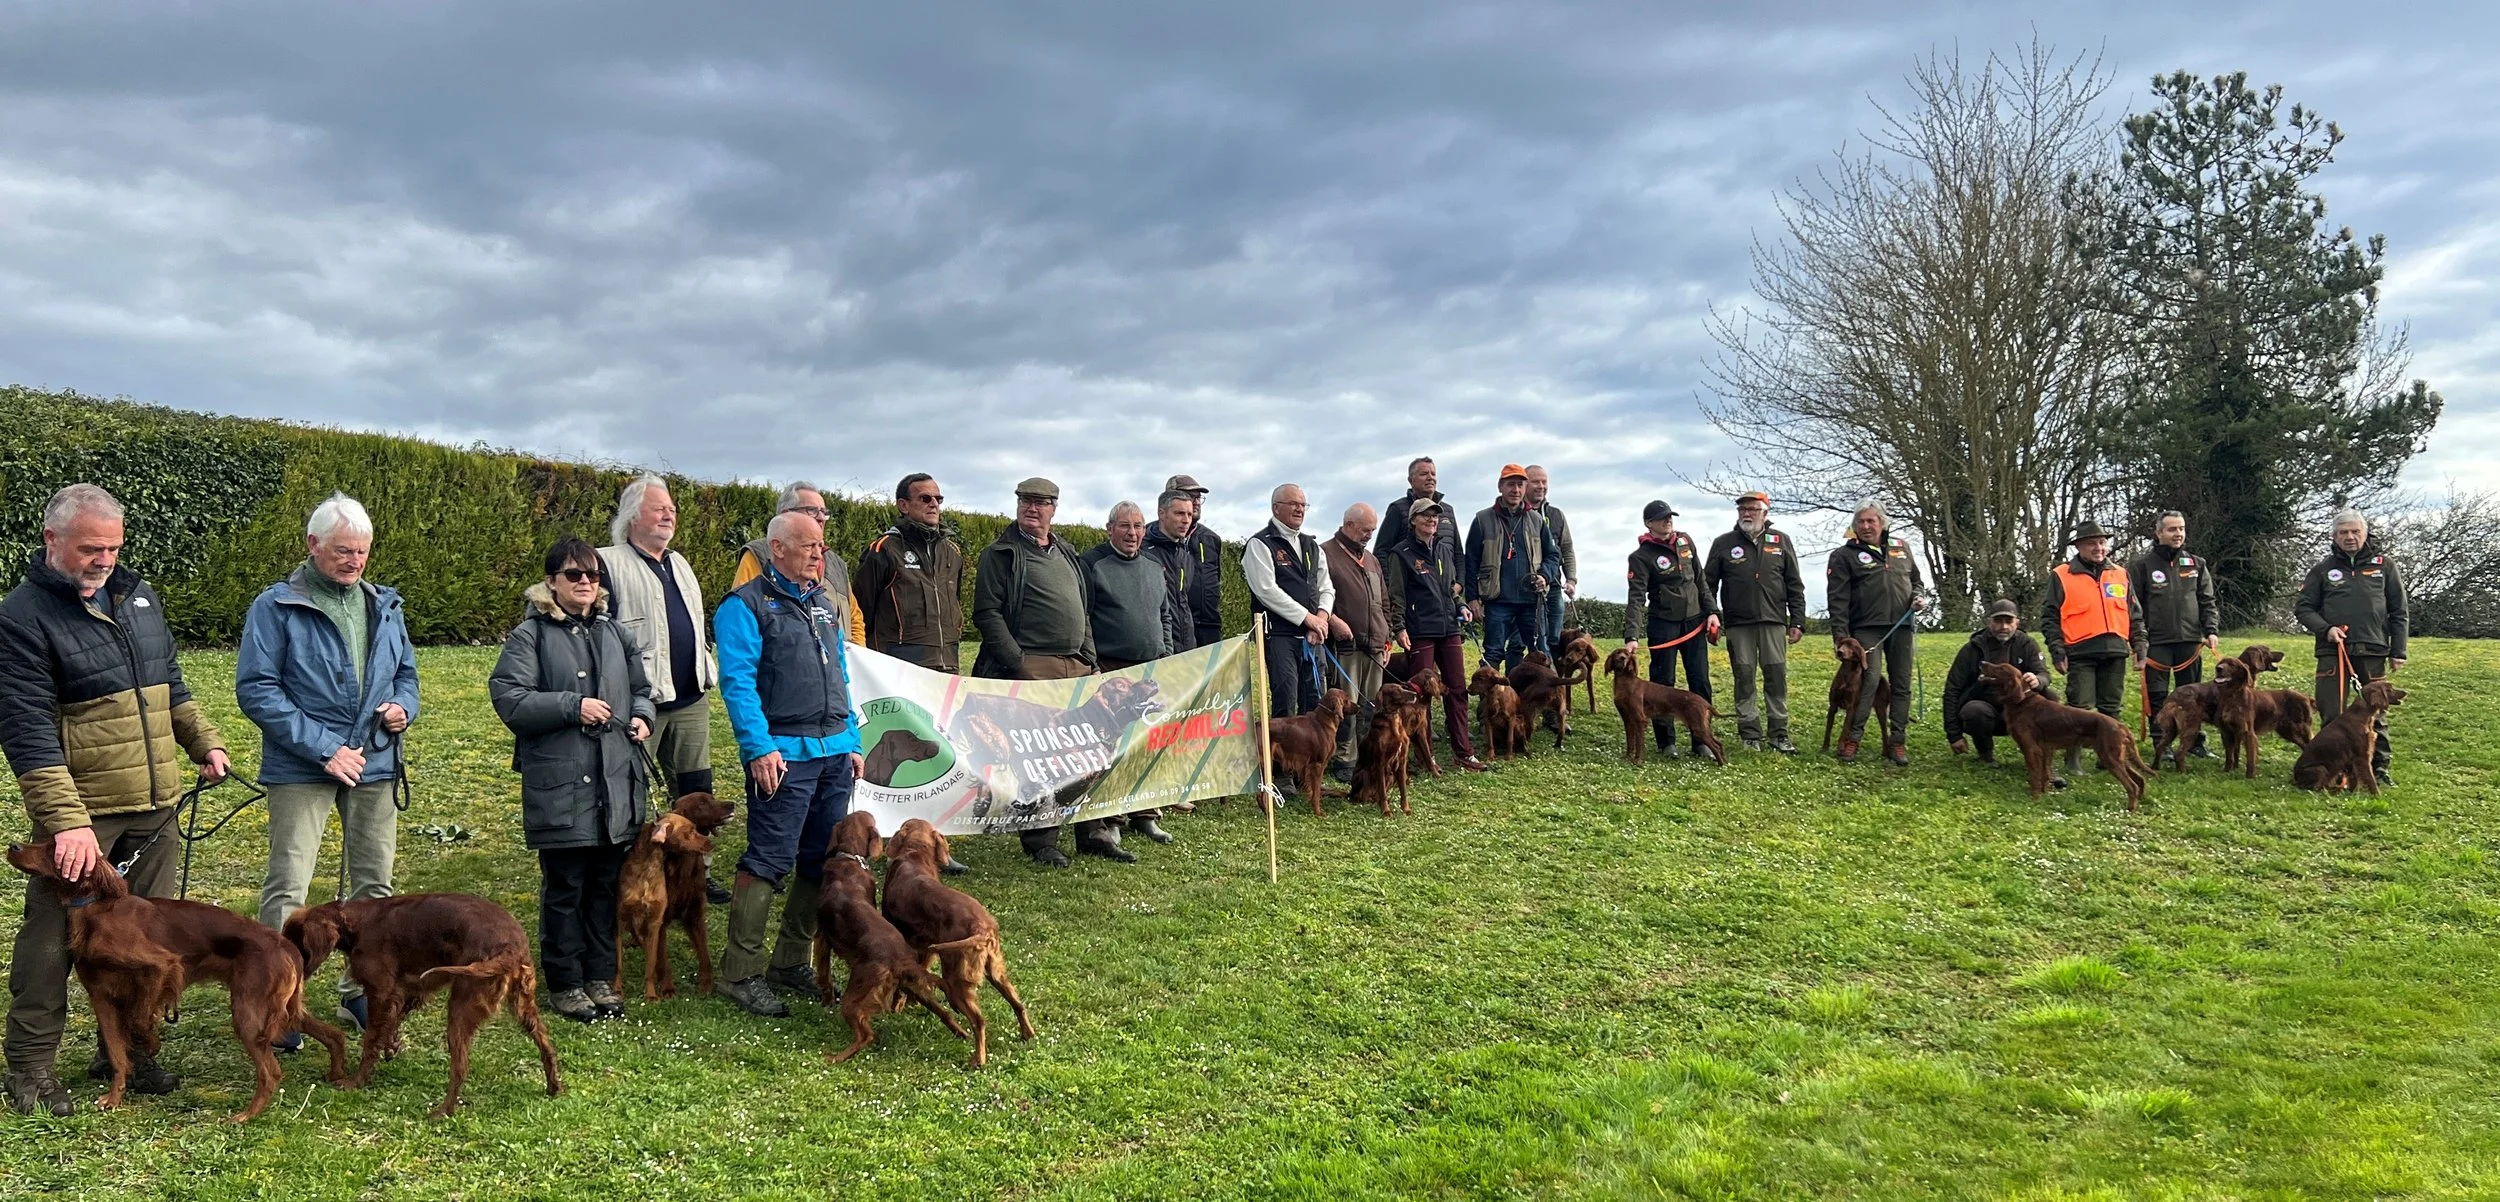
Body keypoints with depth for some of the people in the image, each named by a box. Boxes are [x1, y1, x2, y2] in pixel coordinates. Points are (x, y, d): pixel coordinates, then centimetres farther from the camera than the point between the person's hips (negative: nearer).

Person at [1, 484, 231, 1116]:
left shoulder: (137, 595, 9)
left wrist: (205, 742, 15)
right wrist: (67, 821, -24)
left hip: (154, 805, 6)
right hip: (80, 810, -6)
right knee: (54, 936, 2)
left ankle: (125, 1050, 24)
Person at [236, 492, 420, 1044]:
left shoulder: (384, 605, 9)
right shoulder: (276, 607, -7)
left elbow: (405, 672, 20)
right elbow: (255, 689, -12)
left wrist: (402, 707, -3)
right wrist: (322, 748, -17)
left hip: (374, 765, 5)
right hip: (301, 770, -5)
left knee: (374, 883, 12)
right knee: (287, 887, -6)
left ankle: (361, 991, 25)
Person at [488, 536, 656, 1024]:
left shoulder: (614, 632, 15)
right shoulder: (530, 635, -3)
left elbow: (641, 687, 27)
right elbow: (507, 698, -13)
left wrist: (642, 715, 6)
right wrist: (572, 707, -18)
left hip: (618, 783, 5)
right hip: (559, 787, -5)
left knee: (607, 885, 12)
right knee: (564, 889, 3)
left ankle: (601, 978, 23)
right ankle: (565, 984, 16)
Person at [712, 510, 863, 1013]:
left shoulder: (825, 603, 18)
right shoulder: (745, 605, -5)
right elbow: (737, 681, -13)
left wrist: (851, 742, 17)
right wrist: (760, 748, -19)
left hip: (835, 752, 8)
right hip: (784, 755, -8)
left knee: (822, 862, 9)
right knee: (768, 862, -8)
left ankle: (791, 963, 20)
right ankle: (740, 973, 1)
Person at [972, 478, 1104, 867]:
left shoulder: (1067, 555, 21)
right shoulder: (1000, 554, 0)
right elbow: (987, 614, -8)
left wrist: (1090, 661, 14)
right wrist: (1016, 664, -15)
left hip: (1076, 667, 7)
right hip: (1030, 667, -7)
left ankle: (1092, 832, 18)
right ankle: (1040, 840, 3)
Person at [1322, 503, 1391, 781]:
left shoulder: (1370, 560, 22)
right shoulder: (1326, 553, -3)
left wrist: (1386, 640, 21)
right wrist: (1332, 618, -23)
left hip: (1374, 646, 7)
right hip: (1345, 644, -7)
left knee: (1371, 706, 8)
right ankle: (1345, 761, 1)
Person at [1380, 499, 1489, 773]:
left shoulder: (1446, 549, 13)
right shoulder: (1401, 553, -3)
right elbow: (1395, 595, -5)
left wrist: (1461, 606, 7)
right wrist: (1398, 628, -12)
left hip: (1449, 628, 6)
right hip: (1420, 631, -5)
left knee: (1457, 688, 5)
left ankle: (1464, 752, 11)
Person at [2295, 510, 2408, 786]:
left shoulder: (2384, 565, 8)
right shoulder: (2323, 569, 8)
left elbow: (2399, 612, 8)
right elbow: (2303, 608, 9)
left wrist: (2398, 651, 3)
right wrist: (2326, 628, -9)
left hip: (2373, 652, 0)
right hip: (2332, 652, 0)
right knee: (2330, 712, 0)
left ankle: (2382, 766, 16)